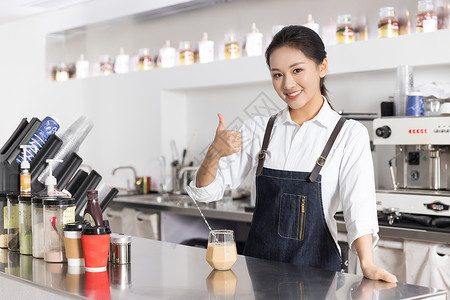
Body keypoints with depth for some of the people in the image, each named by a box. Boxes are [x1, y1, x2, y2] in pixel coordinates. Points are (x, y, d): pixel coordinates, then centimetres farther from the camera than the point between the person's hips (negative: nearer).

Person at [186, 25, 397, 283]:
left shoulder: (349, 134, -3)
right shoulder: (259, 129, 5)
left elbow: (358, 206, -13)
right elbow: (206, 191, 5)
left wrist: (367, 264, -28)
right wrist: (215, 153, -15)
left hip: (315, 266, -2)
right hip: (259, 264, 3)